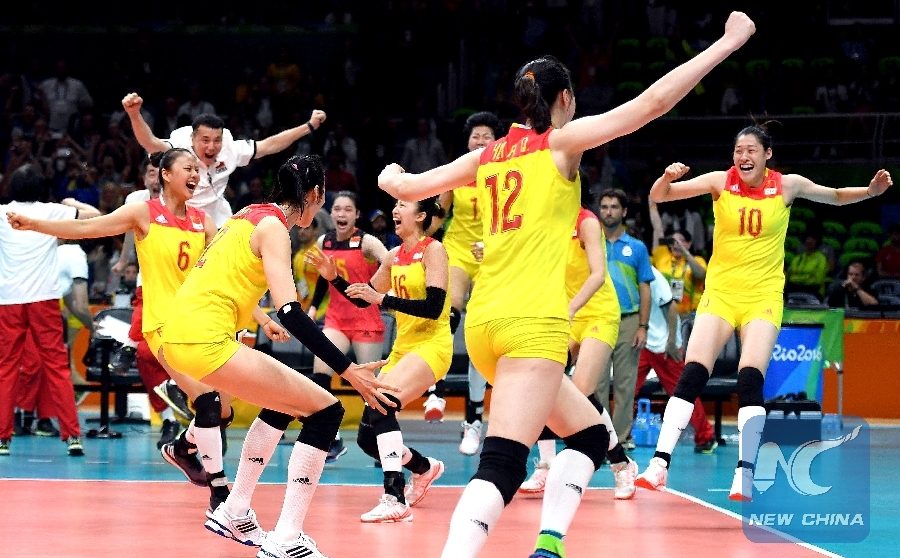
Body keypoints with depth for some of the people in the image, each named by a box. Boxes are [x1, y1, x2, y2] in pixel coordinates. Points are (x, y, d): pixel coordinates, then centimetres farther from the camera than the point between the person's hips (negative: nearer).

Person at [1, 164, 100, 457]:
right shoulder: (52, 212, 3)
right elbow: (94, 215, 7)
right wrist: (72, 203, 25)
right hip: (44, 298, -1)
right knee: (57, 366, 1)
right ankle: (72, 435, -4)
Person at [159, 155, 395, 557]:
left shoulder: (249, 216, 17)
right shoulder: (273, 226, -8)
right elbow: (291, 311, -18)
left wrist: (261, 321, 44)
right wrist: (349, 371, -20)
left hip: (176, 337, 10)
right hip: (205, 341, -10)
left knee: (284, 402, 28)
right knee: (327, 411, -6)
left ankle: (233, 514, 29)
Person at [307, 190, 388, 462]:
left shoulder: (367, 242, -12)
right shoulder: (323, 242, 3)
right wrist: (312, 309, 13)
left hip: (367, 321, -4)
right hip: (336, 319, 4)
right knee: (319, 375, -12)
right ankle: (332, 441, -3)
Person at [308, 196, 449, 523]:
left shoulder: (432, 250, -10)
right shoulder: (395, 257, 11)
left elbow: (434, 308, -21)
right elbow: (363, 300, 20)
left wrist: (383, 299, -25)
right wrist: (333, 278, 5)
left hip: (431, 346, -8)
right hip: (402, 347, 8)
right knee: (367, 437, 4)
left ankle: (395, 500, -35)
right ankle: (424, 468, 33)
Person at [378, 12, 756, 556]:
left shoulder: (488, 156, 16)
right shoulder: (561, 141, 3)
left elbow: (404, 187, 23)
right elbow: (654, 101, -4)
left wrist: (393, 176, 47)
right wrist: (730, 42, 1)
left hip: (485, 323, 7)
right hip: (533, 322, -7)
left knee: (590, 434, 19)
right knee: (502, 465, -18)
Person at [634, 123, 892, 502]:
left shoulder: (787, 186, -2)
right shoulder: (720, 182, -4)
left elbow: (836, 197, 14)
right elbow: (658, 196, -5)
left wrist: (872, 190, -4)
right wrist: (668, 177, -28)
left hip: (764, 296, 0)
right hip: (721, 291, 0)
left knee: (750, 380, -16)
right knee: (692, 375, -12)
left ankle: (745, 471, -10)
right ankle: (660, 462, -12)